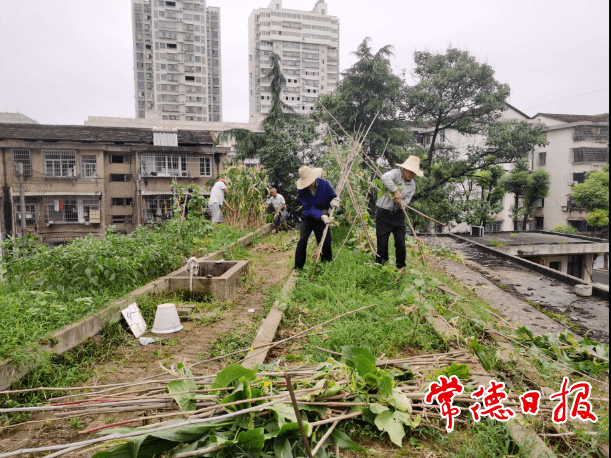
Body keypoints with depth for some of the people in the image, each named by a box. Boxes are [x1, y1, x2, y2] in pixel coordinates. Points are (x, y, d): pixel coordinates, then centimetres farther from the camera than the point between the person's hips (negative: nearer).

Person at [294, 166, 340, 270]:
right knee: (302, 240, -16)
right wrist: (322, 216, -37)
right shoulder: (301, 191, -16)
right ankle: (298, 267, -6)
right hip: (308, 218, -1)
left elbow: (333, 197, 2)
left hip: (323, 218, 1)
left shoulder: (324, 184, -12)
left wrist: (333, 202, -24)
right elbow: (308, 207, -22)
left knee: (325, 242, 2)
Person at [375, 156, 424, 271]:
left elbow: (407, 200, 5)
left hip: (398, 215, 4)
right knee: (382, 242, -1)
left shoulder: (412, 185, 10)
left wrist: (401, 203, -18)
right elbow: (385, 177, -30)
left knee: (400, 242, 1)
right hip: (384, 214, -4)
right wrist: (396, 191, -28)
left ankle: (401, 266, 21)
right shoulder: (396, 173, -8)